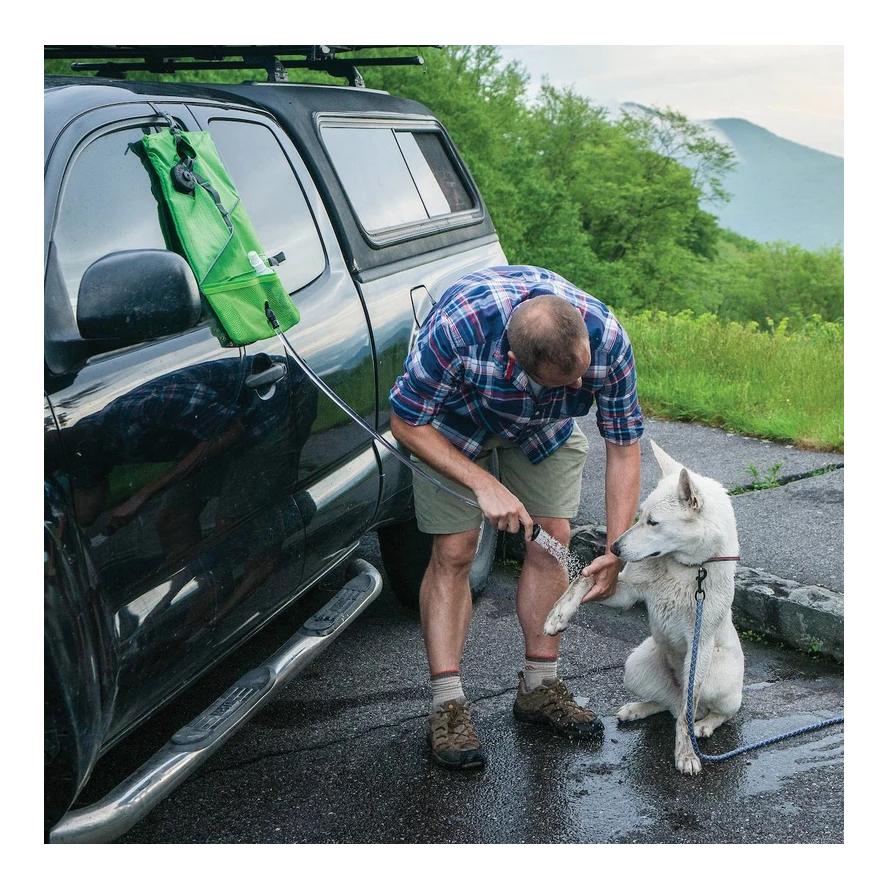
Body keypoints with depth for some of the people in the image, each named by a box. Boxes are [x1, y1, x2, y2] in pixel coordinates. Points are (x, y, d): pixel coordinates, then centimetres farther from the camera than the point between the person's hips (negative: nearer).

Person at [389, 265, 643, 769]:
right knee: (454, 552, -9)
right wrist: (485, 485, -35)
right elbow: (407, 424, -28)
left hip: (546, 426, 3)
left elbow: (623, 445, -22)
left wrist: (617, 551, -27)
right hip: (452, 419, -3)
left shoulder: (607, 337, -35)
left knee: (552, 542, -2)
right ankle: (448, 706, -3)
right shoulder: (459, 327, -44)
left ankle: (540, 687, 13)